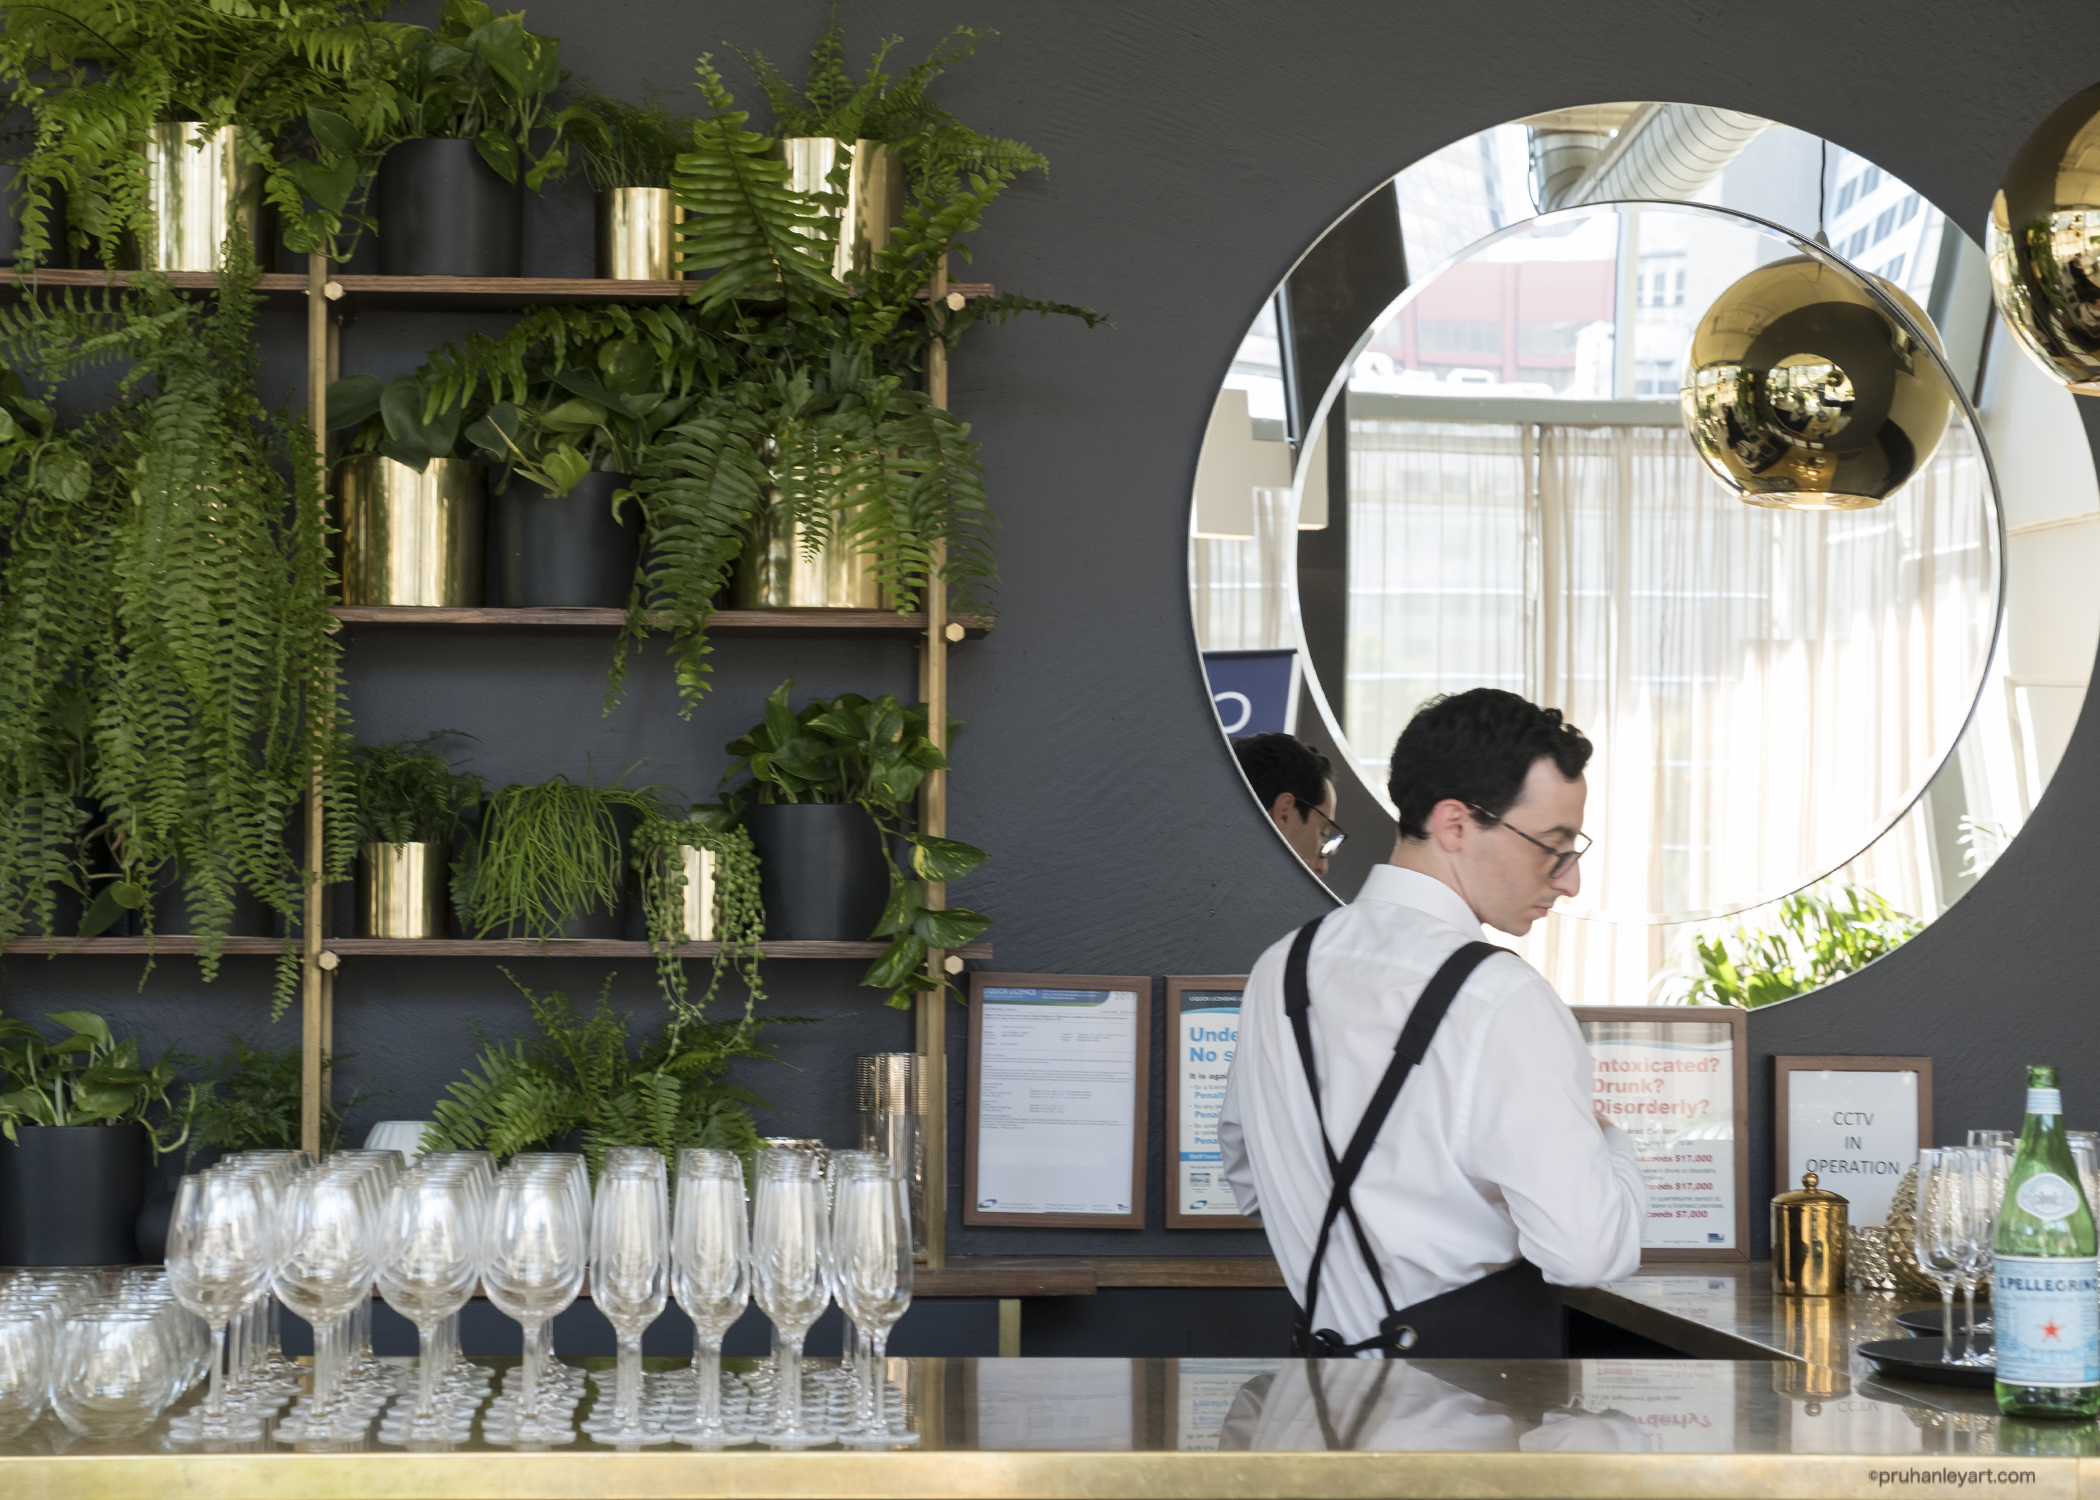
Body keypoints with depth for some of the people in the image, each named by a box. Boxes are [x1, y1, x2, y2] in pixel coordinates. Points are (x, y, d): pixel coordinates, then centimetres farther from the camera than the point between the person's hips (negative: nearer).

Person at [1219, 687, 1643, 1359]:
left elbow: (1250, 1180, 20)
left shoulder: (1278, 970, 6)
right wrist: (1608, 1143, -2)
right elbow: (1586, 1251, -21)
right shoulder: (1502, 1000, -17)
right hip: (1482, 1349, -8)